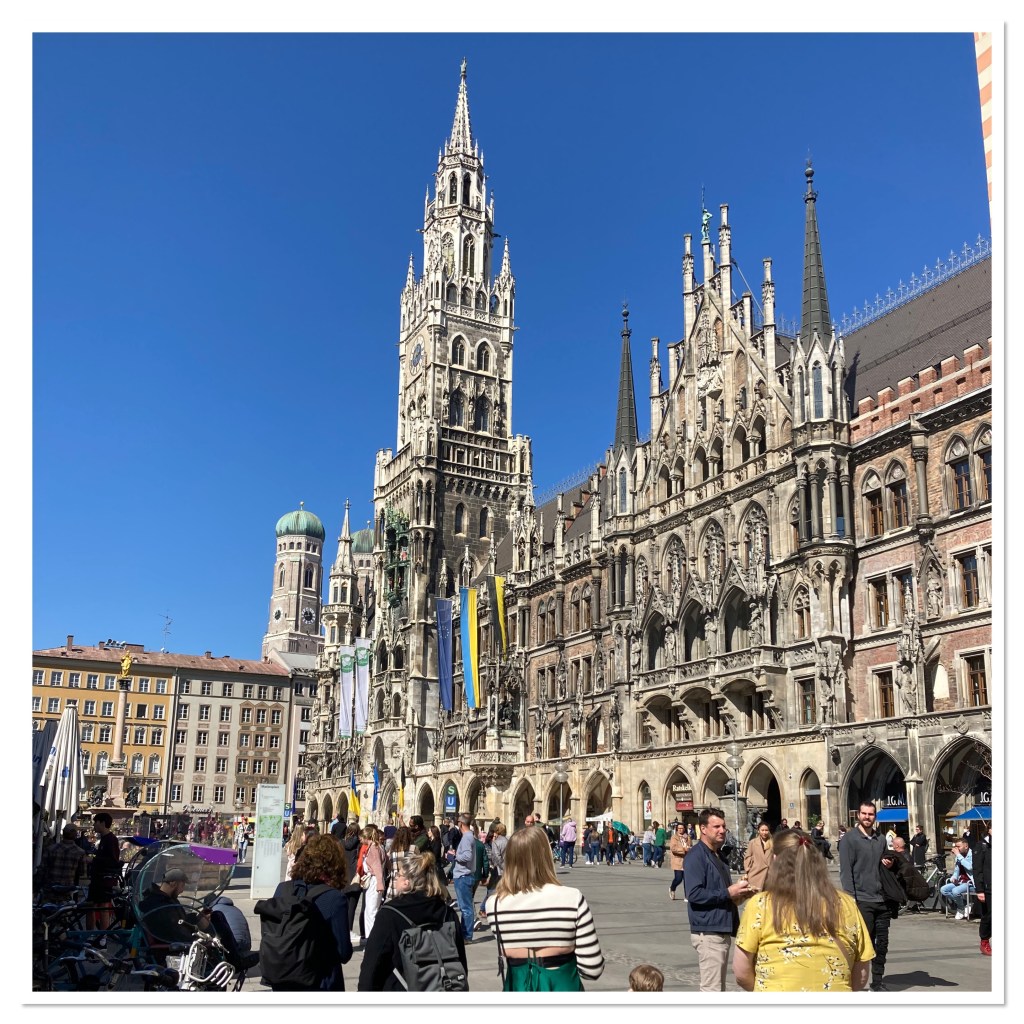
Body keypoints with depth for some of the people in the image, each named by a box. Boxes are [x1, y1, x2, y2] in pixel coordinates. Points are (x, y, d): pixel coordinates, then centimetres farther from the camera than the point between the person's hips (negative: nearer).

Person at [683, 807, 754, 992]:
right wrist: (728, 893, -19)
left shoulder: (718, 855, 16)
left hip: (722, 930, 10)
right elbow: (694, 894, -24)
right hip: (708, 932, -10)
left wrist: (739, 893, 7)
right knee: (712, 989, -7)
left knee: (718, 987, 17)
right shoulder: (696, 855, -14)